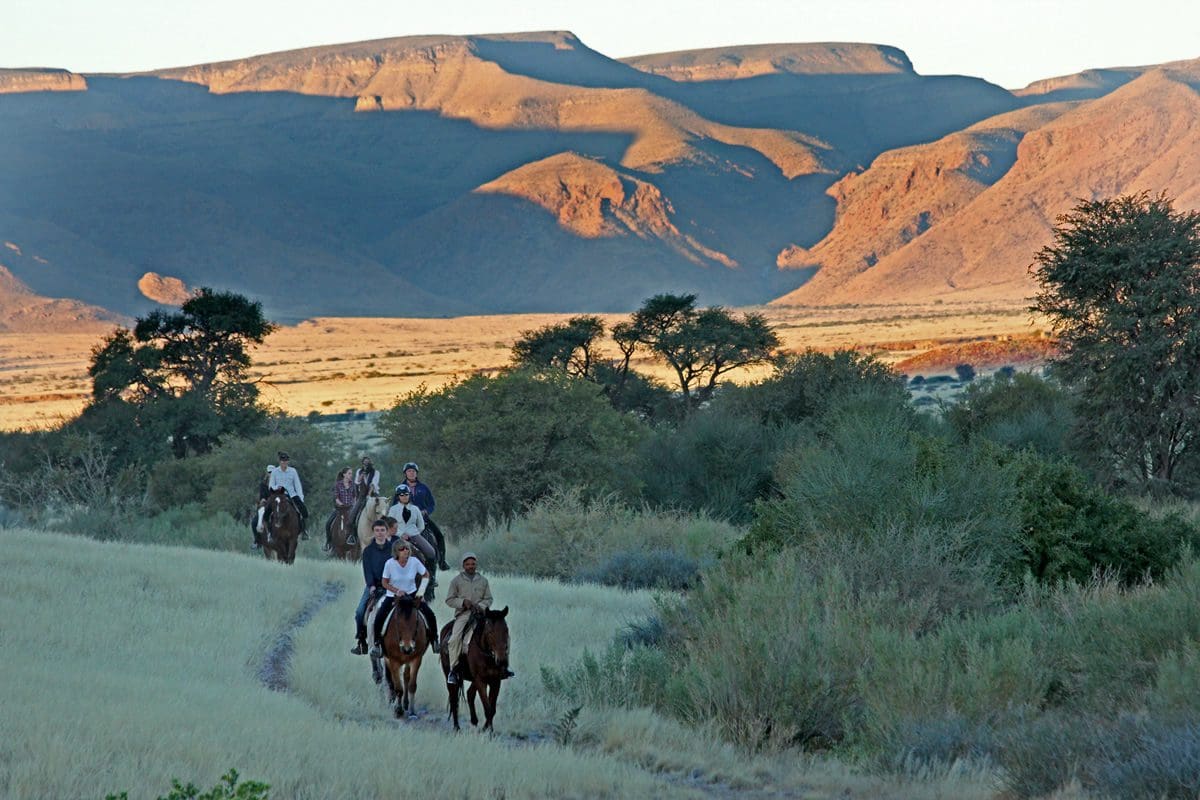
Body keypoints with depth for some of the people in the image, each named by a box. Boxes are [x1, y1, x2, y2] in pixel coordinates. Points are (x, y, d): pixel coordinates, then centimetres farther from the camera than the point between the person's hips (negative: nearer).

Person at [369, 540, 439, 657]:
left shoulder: (414, 561, -13)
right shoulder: (390, 563, -17)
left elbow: (426, 575, 2)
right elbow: (385, 583, -7)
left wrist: (421, 592, -7)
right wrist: (397, 591, -21)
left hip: (411, 594, 1)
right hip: (393, 595, -1)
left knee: (430, 614, -13)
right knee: (379, 617, -22)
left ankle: (434, 640, 9)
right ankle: (377, 642, -2)